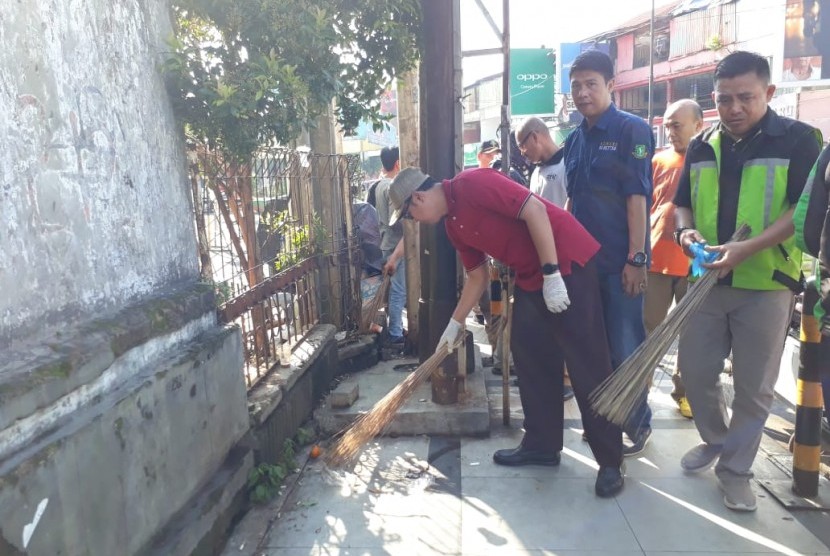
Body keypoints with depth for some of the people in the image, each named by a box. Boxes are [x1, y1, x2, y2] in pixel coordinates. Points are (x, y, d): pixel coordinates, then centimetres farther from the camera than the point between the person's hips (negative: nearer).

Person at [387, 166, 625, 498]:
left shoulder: (473, 183, -17)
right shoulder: (453, 225, 11)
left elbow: (534, 209, -22)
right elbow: (478, 275, 19)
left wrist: (552, 274, -22)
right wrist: (455, 324, 21)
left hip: (567, 262, -9)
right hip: (530, 276, 10)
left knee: (587, 362, -5)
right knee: (529, 355, 10)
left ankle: (611, 461, 5)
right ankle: (542, 445, 22)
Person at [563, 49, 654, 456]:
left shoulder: (632, 130, -7)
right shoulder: (574, 140, 12)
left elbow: (637, 197, -13)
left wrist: (636, 259, -17)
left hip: (620, 261, -6)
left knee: (625, 347, 3)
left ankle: (638, 424, 21)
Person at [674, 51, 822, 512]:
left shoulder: (798, 139, -5)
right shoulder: (701, 146, 9)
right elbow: (682, 203, 16)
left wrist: (748, 248, -25)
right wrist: (686, 231, -7)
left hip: (765, 284, -4)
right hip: (707, 281, 4)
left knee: (754, 386, 5)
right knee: (694, 370, 10)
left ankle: (735, 468, 22)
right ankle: (716, 440, 35)